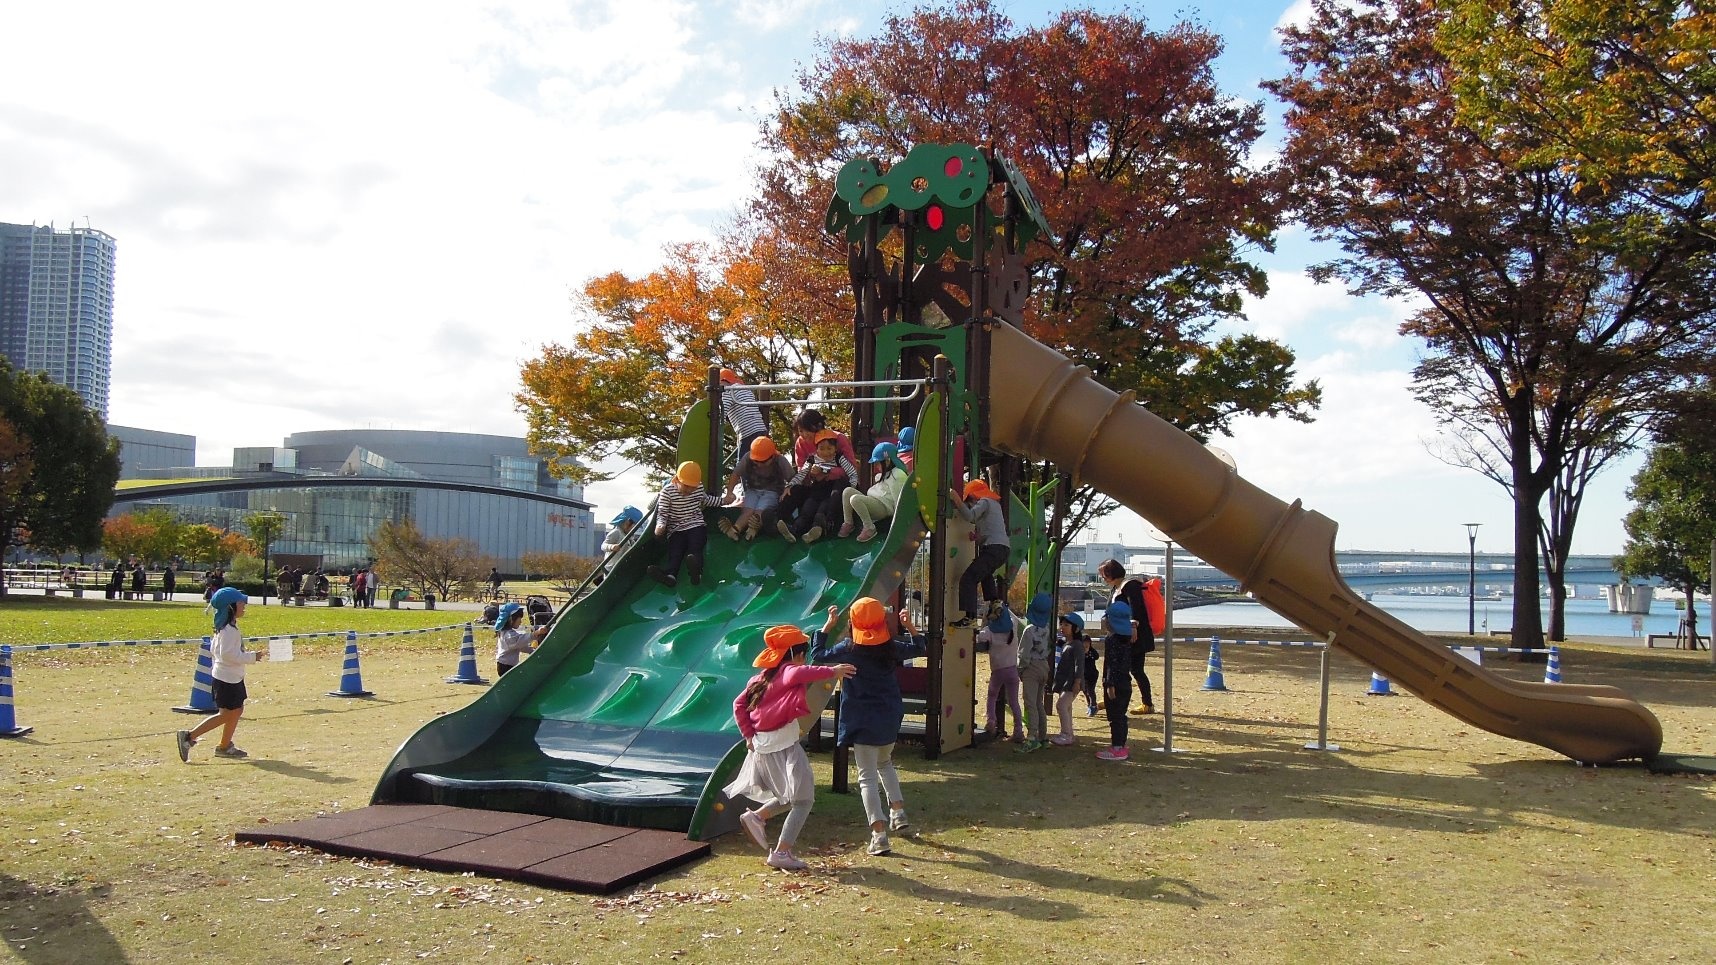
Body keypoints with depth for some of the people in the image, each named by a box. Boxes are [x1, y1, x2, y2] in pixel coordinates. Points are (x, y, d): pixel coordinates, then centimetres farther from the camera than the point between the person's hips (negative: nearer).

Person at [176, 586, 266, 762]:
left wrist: (247, 655, 14)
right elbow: (228, 654, -27)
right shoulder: (229, 630, -20)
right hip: (227, 679, -10)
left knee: (237, 711, 14)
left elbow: (213, 650, 16)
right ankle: (189, 736, -2)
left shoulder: (225, 627, 11)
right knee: (225, 715, -4)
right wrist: (252, 657, -20)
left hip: (233, 678, 10)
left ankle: (225, 746, 22)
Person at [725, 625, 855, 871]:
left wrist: (749, 735, 11)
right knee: (803, 800, 1)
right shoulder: (788, 670, -14)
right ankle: (781, 853, -2)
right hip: (783, 747, -9)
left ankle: (757, 816, 17)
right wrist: (831, 672, -42)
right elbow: (797, 674, -40)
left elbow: (739, 704, 11)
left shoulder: (763, 677, 10)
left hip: (762, 746, 9)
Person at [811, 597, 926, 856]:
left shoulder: (849, 649, -11)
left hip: (862, 722, -4)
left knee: (867, 777, -2)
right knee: (885, 763, 30)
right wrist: (909, 627, 9)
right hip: (889, 719, 4)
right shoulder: (891, 648, -2)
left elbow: (817, 655, 2)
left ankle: (879, 835, -10)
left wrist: (828, 625, 7)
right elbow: (918, 649, 16)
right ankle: (898, 811, 28)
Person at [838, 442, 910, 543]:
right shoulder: (885, 474, 22)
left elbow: (898, 500, -13)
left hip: (883, 507, -10)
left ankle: (869, 528, -23)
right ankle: (848, 524, -3)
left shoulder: (897, 475, -12)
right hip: (873, 502, 10)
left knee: (855, 499, -32)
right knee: (848, 491, -4)